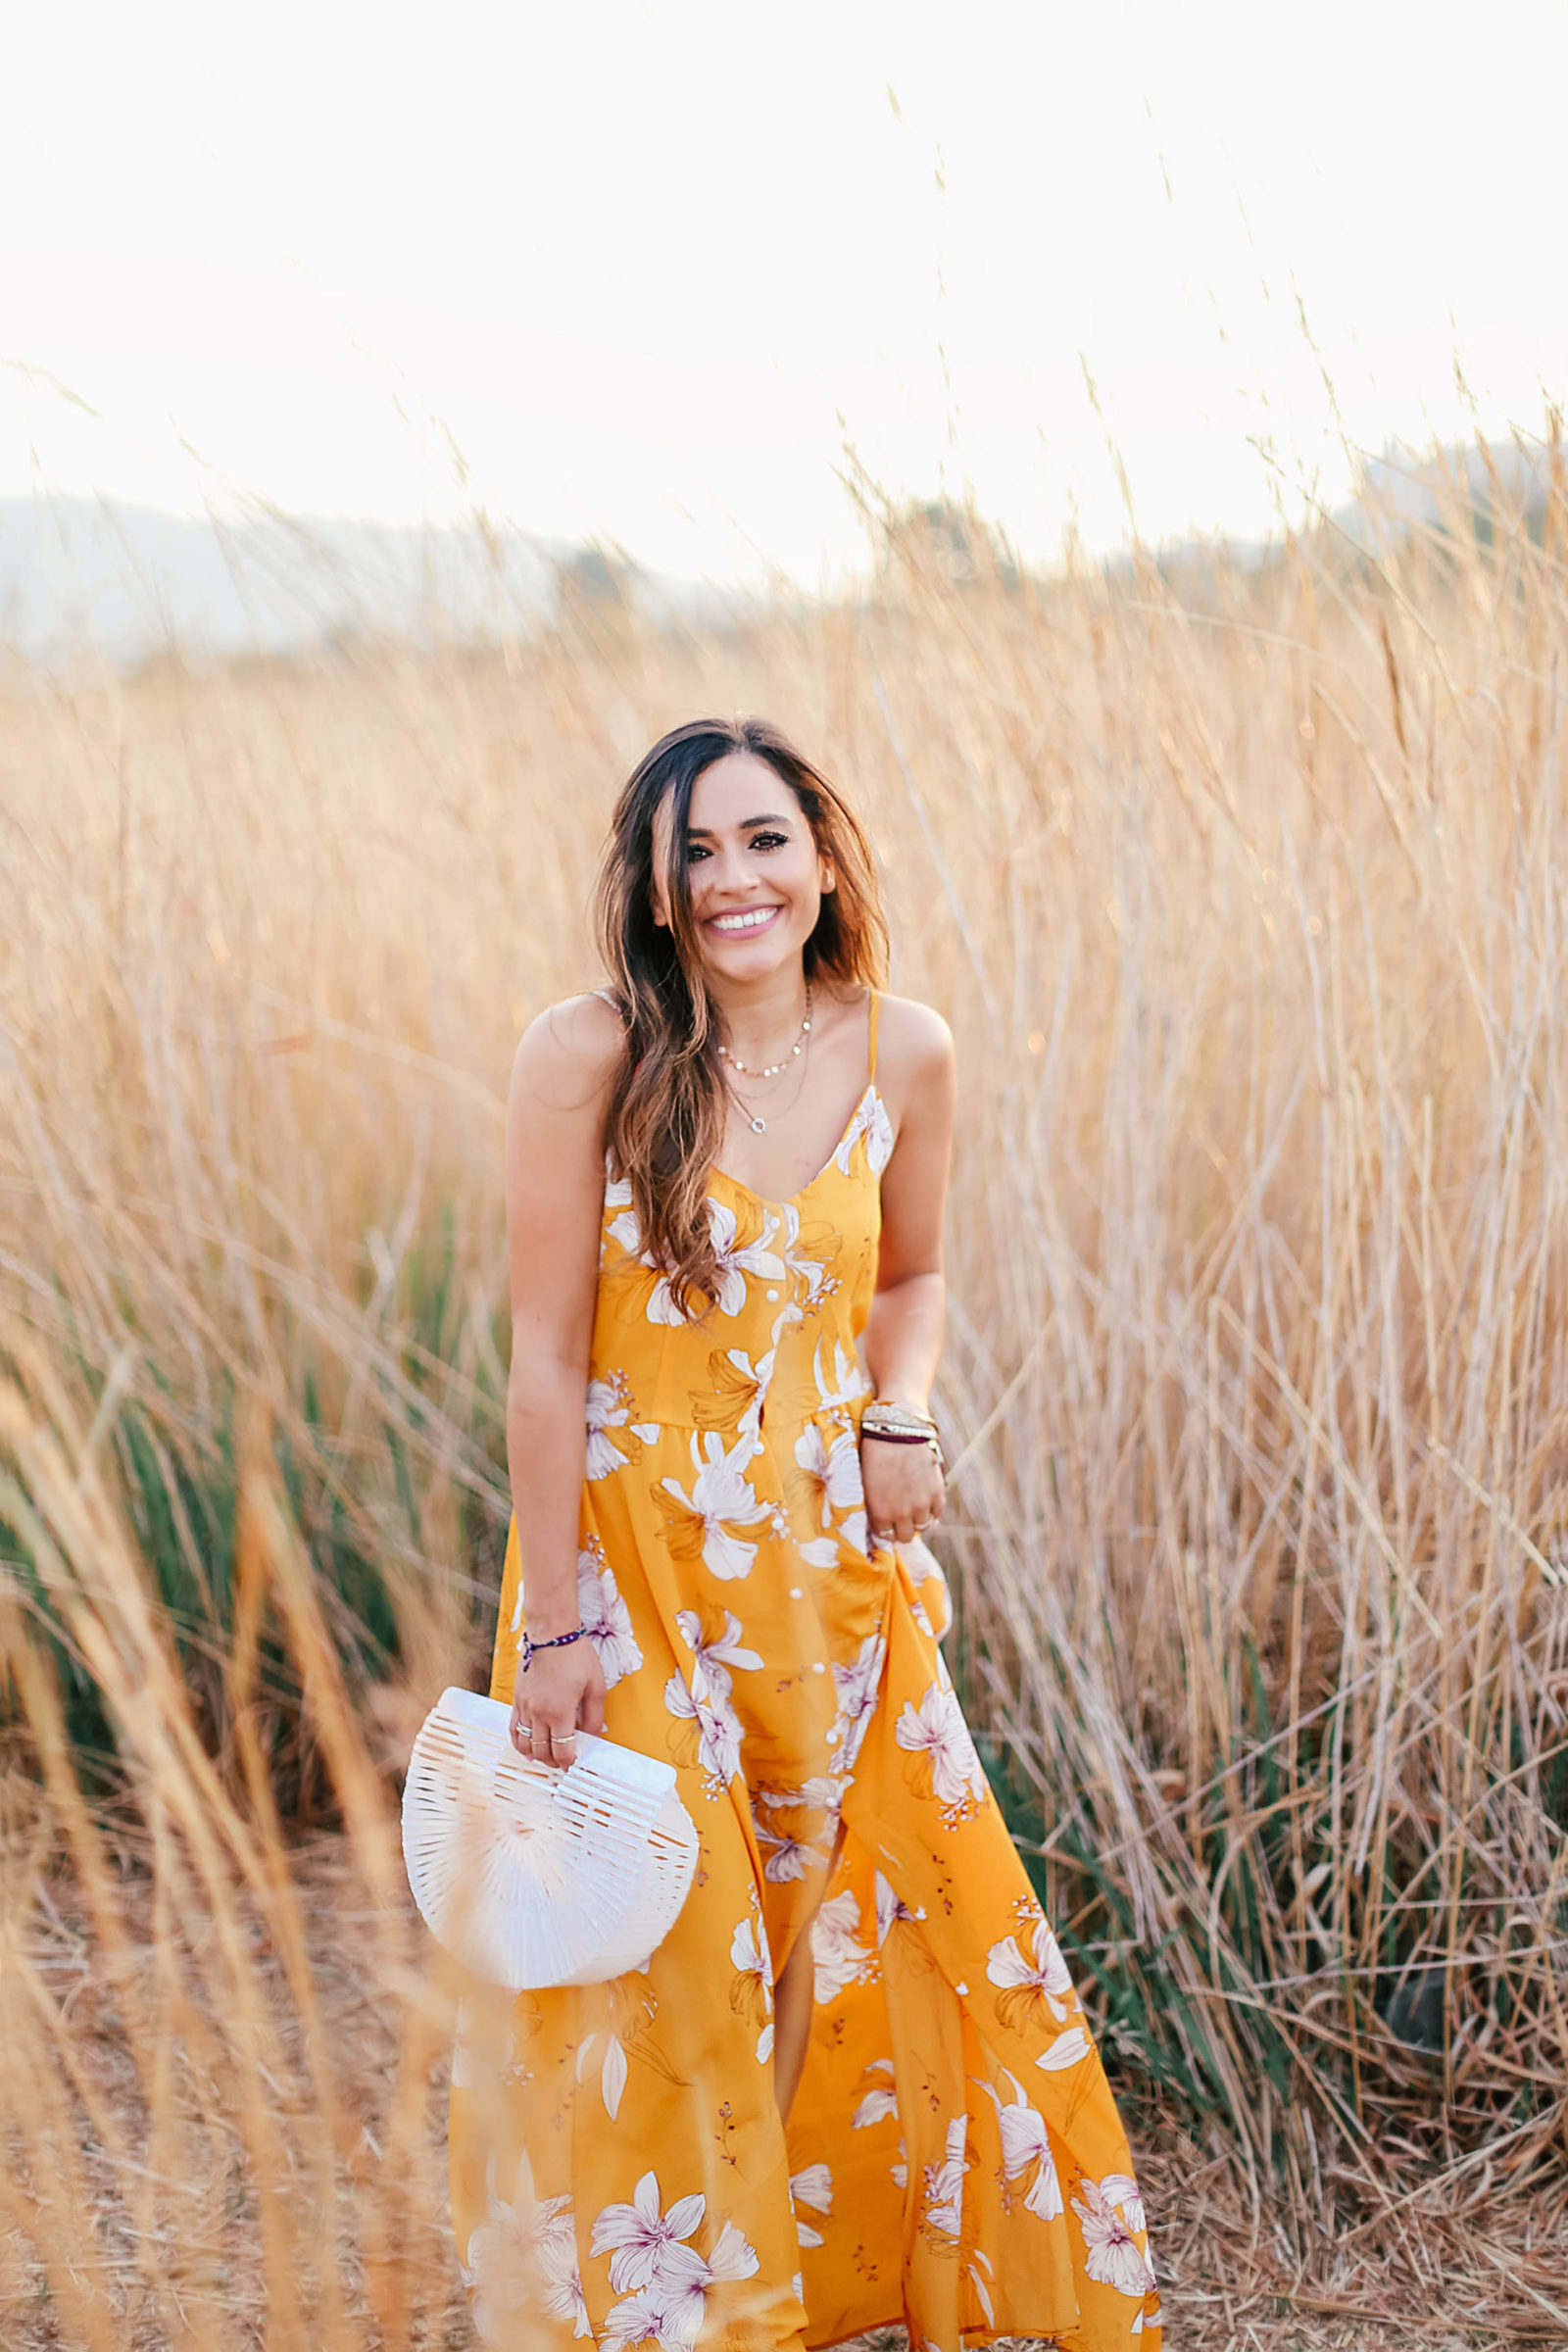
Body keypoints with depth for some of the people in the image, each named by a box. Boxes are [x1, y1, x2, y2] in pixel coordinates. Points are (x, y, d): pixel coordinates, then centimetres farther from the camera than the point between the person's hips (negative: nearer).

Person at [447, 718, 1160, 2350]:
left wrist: (899, 1417, -6)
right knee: (659, 1965, 5)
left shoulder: (902, 1053, -3)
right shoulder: (587, 1055, -14)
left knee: (883, 1920, 13)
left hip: (827, 1549, 4)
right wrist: (553, 1619, -12)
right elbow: (547, 1355, -12)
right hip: (636, 1553, -4)